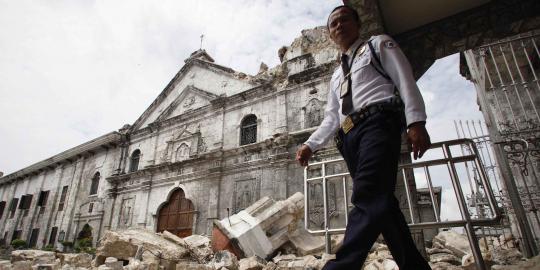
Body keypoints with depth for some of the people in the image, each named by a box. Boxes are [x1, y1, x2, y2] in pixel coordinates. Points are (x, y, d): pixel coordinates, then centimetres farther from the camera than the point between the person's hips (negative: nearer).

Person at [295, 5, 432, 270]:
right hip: (350, 137, 6)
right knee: (380, 203, -1)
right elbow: (331, 118, 25)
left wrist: (416, 122, -12)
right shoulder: (337, 76, 33)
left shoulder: (379, 44, 18)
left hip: (378, 122, -6)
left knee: (367, 196, -23)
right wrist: (310, 144, 10)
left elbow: (405, 81, 3)